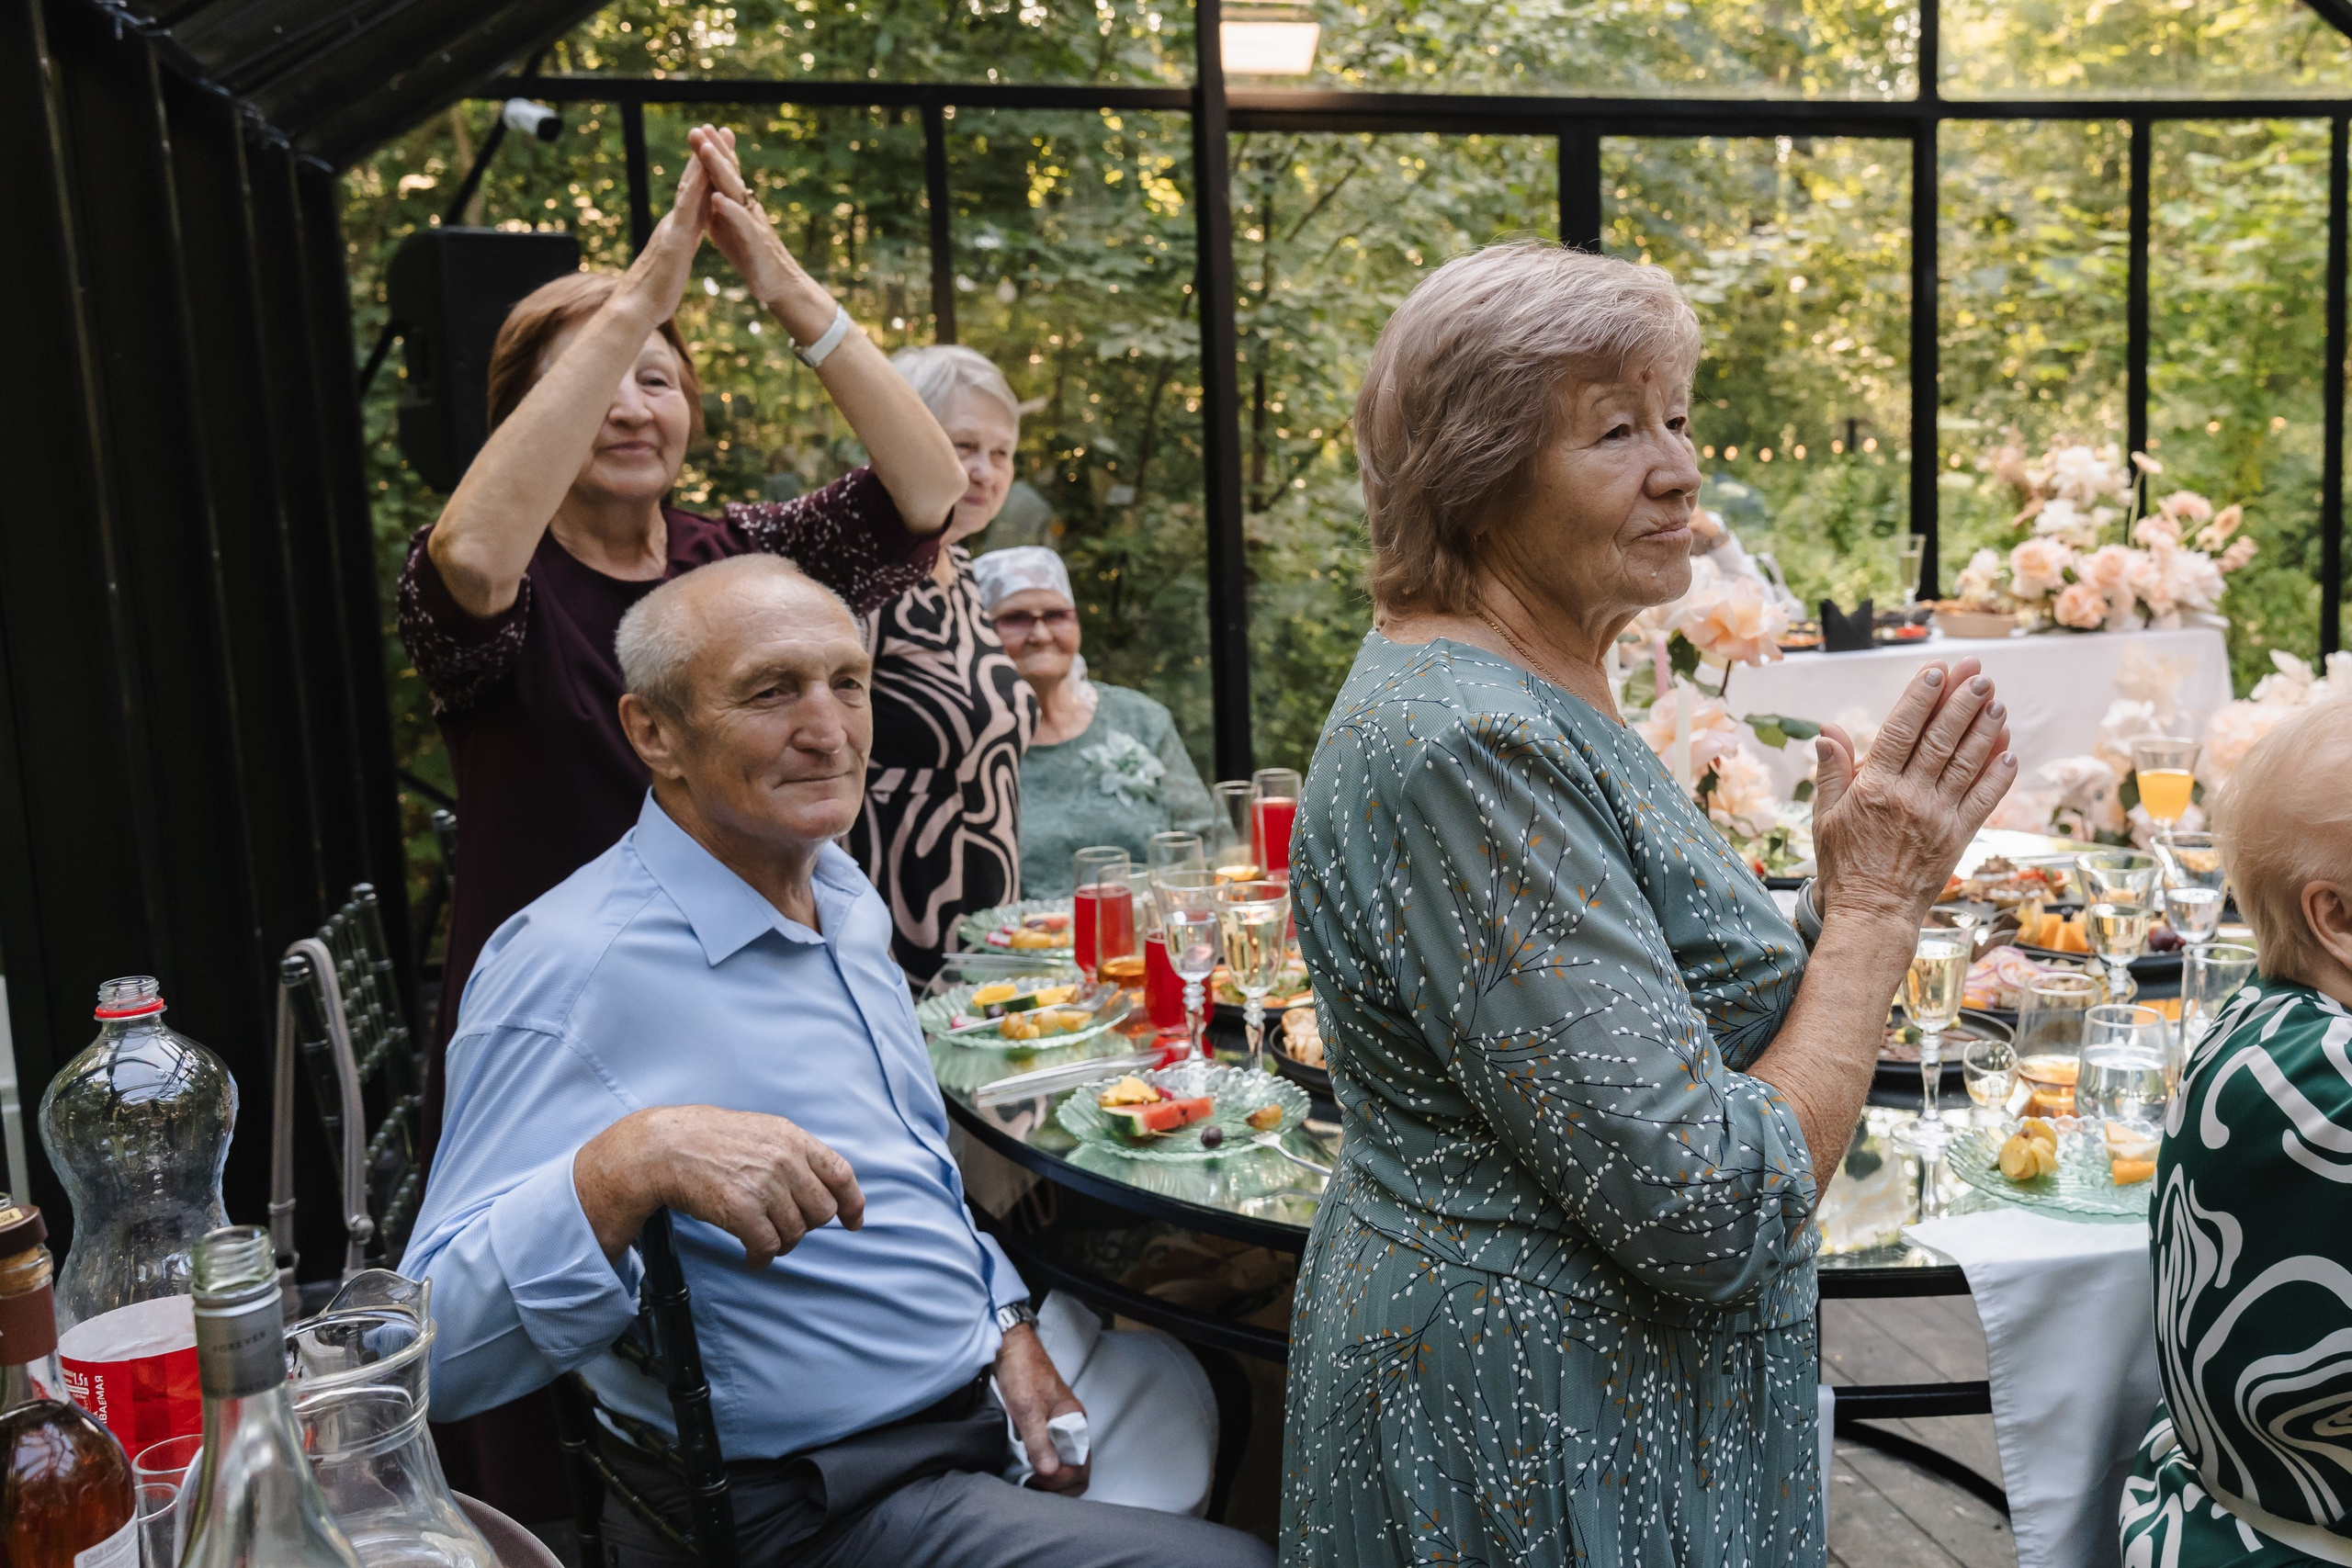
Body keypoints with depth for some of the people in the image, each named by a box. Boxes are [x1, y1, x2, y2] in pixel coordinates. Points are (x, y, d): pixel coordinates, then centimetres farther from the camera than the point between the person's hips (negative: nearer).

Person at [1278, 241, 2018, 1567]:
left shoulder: (1534, 693, 4)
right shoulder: (1466, 747, -26)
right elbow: (1713, 1213, -25)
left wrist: (1852, 892, 0)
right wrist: (1877, 903, -17)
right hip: (1538, 1446, -9)